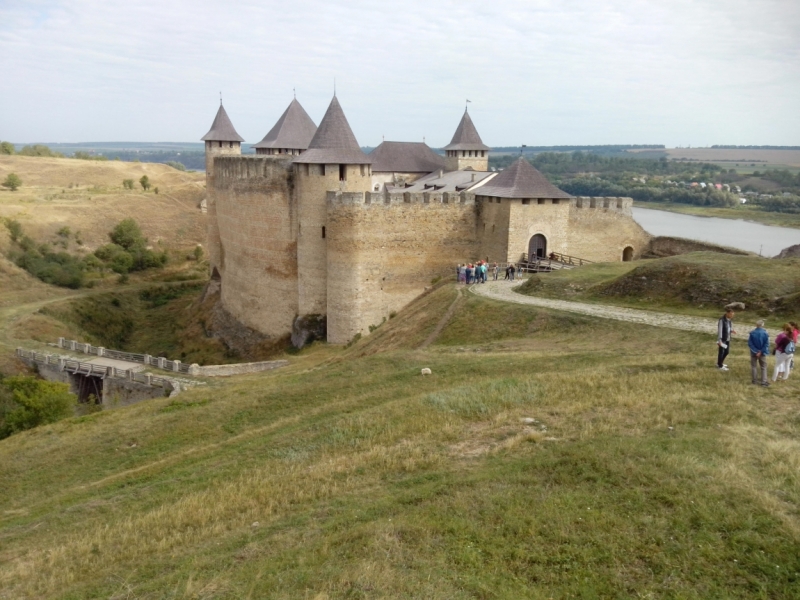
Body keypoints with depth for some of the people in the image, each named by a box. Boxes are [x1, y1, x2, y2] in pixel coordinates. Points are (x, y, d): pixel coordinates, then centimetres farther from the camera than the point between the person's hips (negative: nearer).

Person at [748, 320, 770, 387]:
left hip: (754, 352, 0)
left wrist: (756, 351, -11)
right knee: (763, 367, 9)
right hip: (762, 353, 0)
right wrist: (761, 352, -12)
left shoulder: (752, 333, -13)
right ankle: (764, 381, 5)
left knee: (753, 366, 14)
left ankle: (755, 380, 18)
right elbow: (766, 344, -14)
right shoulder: (765, 333, -13)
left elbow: (749, 343, -14)